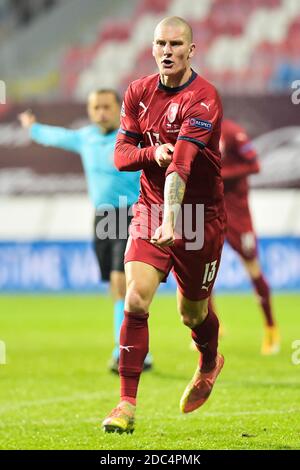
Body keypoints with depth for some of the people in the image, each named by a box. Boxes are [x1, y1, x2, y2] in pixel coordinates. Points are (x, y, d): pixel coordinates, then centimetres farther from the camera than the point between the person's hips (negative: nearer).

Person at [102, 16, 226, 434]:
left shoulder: (203, 99, -18)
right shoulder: (139, 92, 1)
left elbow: (182, 161, -32)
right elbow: (121, 154, 3)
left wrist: (172, 216, -43)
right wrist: (151, 153, -20)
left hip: (200, 217, -3)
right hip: (150, 209, 3)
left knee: (192, 313, 12)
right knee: (135, 301, -15)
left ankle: (210, 363, 47)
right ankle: (127, 404, -11)